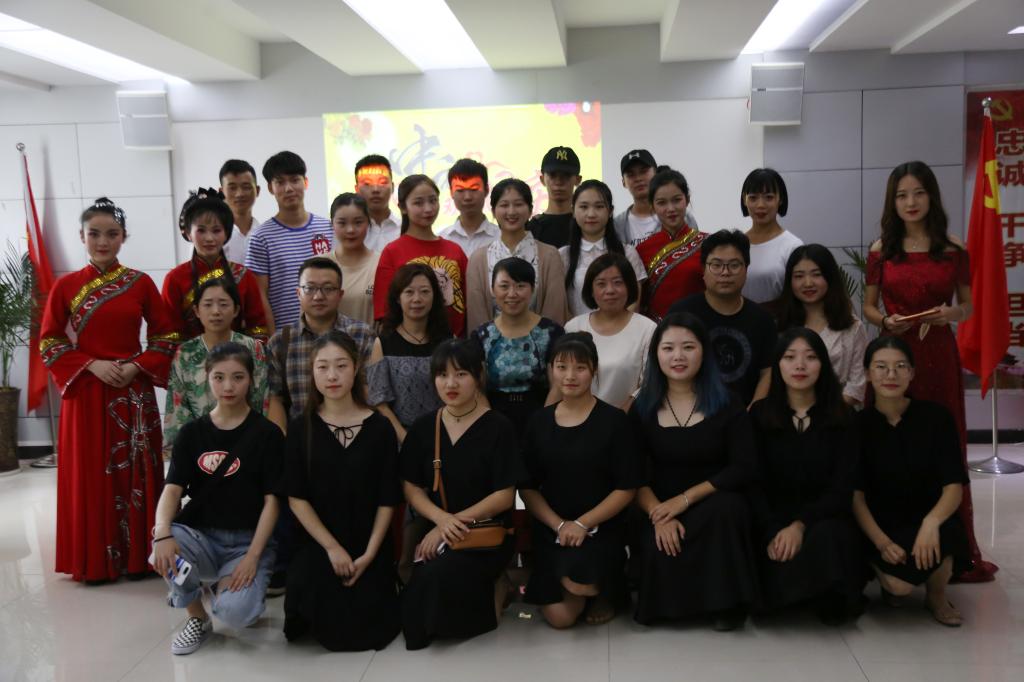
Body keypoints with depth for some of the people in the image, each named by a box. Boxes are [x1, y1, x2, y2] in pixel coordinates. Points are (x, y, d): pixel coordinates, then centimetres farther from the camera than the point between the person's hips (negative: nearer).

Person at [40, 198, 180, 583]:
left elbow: (166, 335, 4)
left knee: (136, 472, 5)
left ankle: (138, 554, 16)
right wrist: (92, 365, -12)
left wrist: (137, 367, -11)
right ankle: (95, 560, 14)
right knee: (90, 476, 4)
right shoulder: (65, 286, 1)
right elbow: (48, 343, 1)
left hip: (134, 391, 1)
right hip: (85, 392, 0)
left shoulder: (141, 283, 2)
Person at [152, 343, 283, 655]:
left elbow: (272, 500, -6)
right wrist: (163, 532, -26)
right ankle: (197, 617, 0)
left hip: (247, 540, -3)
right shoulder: (191, 433, 6)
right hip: (199, 534, 3)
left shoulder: (267, 434, -3)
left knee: (235, 612, -30)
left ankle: (224, 584, 11)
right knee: (164, 553, -32)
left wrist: (252, 556, -17)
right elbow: (172, 488, -5)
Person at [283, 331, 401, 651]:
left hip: (369, 545, 0)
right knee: (330, 630, -17)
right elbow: (296, 498, -5)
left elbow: (387, 500, -4)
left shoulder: (380, 427, -5)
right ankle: (305, 612, 18)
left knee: (367, 633, -5)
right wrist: (332, 548, -13)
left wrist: (368, 554, -12)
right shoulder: (301, 429, -3)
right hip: (317, 543, 0)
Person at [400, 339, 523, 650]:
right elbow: (411, 488, 5)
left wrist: (458, 521, -16)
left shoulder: (498, 427, -7)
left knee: (435, 578, -31)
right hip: (438, 533, 4)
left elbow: (505, 496, -9)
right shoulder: (423, 427, 6)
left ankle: (495, 590, 1)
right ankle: (486, 586, 8)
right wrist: (442, 520, -14)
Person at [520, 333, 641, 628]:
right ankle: (593, 587, 25)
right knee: (559, 618, -11)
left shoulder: (613, 419, -6)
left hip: (601, 527, -3)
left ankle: (608, 590, 7)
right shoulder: (539, 421, 4)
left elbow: (627, 488, -8)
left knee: (576, 578, -31)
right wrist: (559, 525, -12)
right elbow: (527, 487, 3)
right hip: (551, 527, 3)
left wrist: (583, 523, -16)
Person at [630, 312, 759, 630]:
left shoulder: (726, 404, 0)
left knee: (728, 506, -35)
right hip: (660, 512, 0)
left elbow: (743, 469, -9)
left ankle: (727, 601, -12)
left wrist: (684, 500, -18)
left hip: (714, 508, 0)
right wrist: (659, 516, -20)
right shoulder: (643, 408, 4)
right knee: (660, 549, -32)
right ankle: (669, 601, 5)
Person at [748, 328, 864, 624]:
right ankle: (796, 597, 4)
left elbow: (842, 489, -4)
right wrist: (772, 532, -21)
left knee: (825, 538, -36)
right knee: (779, 560, -32)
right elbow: (754, 483, -3)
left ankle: (833, 601, -4)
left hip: (824, 518, -1)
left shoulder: (841, 419, 3)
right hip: (773, 519, 1)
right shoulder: (759, 414, 4)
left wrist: (800, 525, -22)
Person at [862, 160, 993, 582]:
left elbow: (968, 306, 9)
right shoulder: (881, 250, 4)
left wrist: (950, 314, -12)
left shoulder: (953, 249, 3)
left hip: (938, 355, 0)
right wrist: (886, 321, -11)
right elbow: (868, 307, 9)